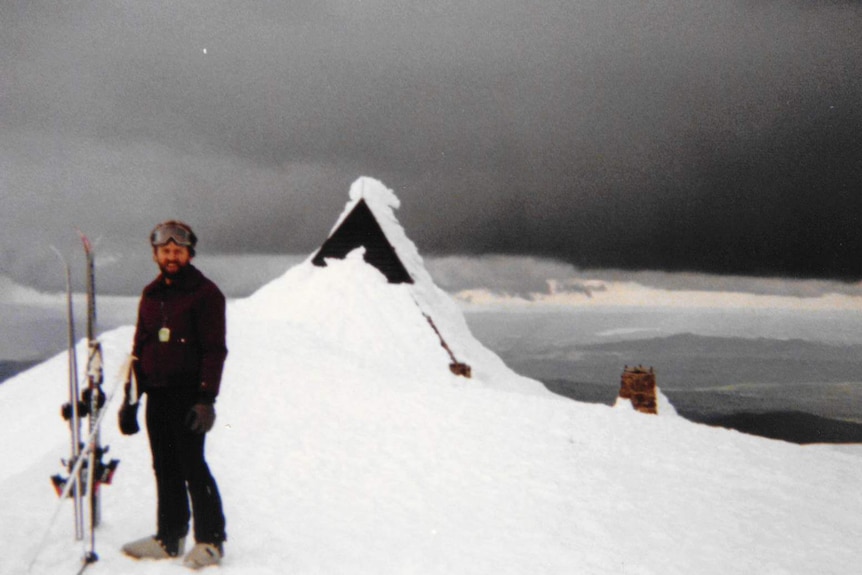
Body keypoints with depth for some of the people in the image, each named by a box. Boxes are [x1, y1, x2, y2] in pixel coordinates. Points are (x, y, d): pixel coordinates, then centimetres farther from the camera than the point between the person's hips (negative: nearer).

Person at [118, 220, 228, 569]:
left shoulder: (205, 293, -5)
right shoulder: (151, 295, 15)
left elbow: (214, 350, -10)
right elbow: (139, 349, 18)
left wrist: (207, 399, -17)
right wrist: (130, 398, 14)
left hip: (188, 396, -6)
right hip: (156, 394, 6)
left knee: (192, 467, -5)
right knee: (165, 469, 11)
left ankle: (210, 541, 6)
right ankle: (169, 538, 21)